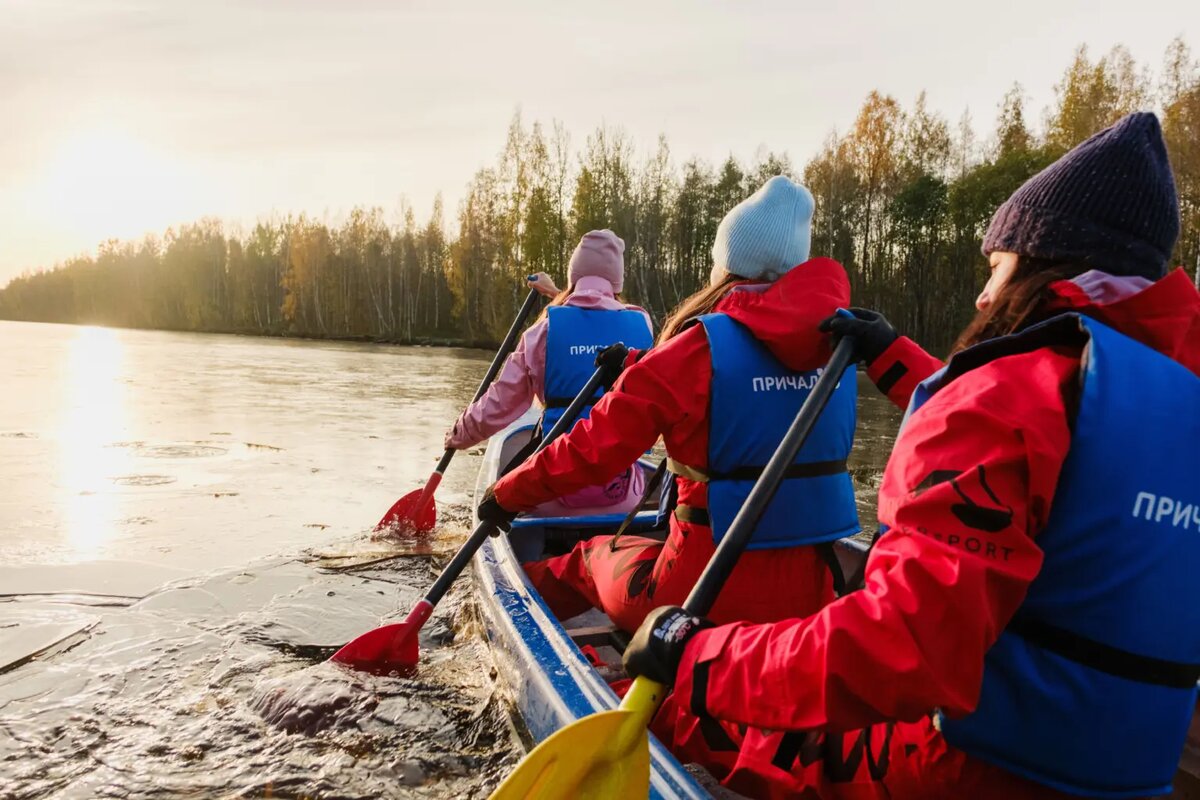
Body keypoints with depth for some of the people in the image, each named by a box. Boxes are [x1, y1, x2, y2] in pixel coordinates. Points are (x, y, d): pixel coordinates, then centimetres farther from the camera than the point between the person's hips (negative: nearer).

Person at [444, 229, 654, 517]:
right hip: (621, 498, 2)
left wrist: (459, 435, 22)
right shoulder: (641, 324, 2)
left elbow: (498, 406, 2)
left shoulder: (545, 329, -4)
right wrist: (557, 294, 42)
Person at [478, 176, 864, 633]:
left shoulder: (697, 349, -15)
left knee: (594, 554, 26)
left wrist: (507, 494, 3)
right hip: (813, 596, 5)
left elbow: (592, 450, -12)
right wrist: (638, 367, 20)